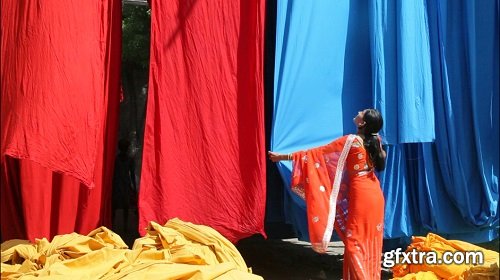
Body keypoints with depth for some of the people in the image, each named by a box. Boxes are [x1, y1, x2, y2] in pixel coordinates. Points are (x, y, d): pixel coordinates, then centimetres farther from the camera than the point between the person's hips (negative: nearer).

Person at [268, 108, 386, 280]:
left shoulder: (350, 141, -14)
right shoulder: (376, 140, 5)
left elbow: (317, 153, -11)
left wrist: (285, 157, -6)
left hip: (361, 195, -7)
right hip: (375, 194, 7)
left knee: (355, 242, 0)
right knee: (371, 241, 13)